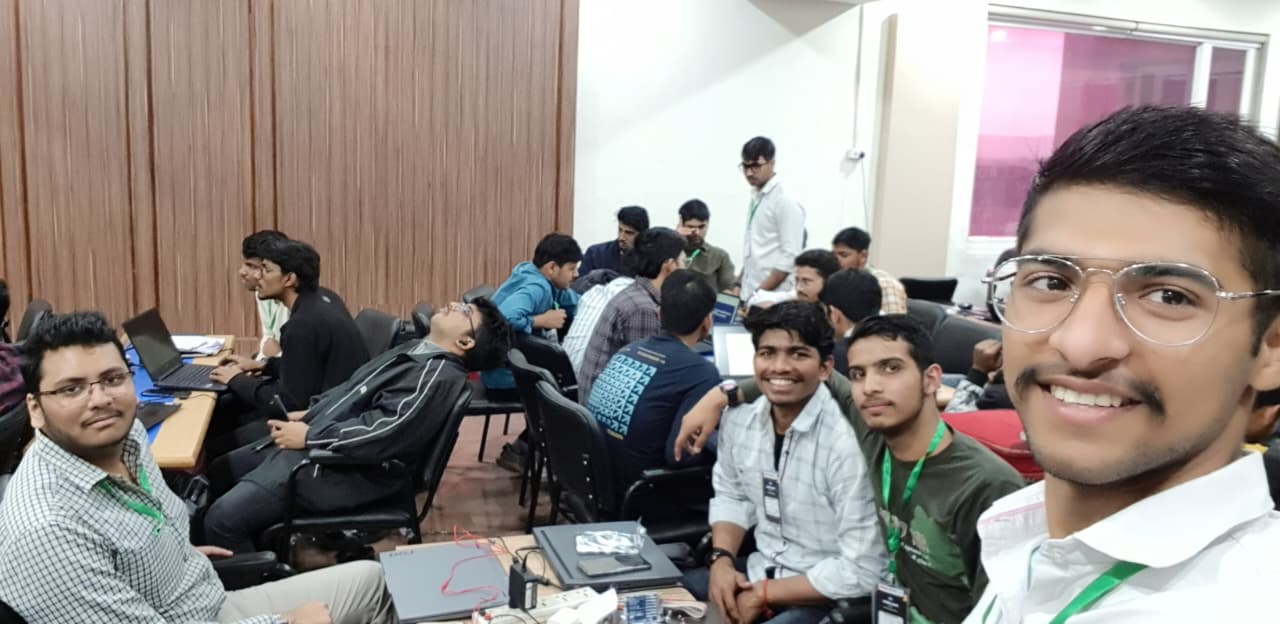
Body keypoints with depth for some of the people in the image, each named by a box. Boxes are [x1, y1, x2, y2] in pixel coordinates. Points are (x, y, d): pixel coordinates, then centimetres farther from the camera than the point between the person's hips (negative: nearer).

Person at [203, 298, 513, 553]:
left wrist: (308, 436, -18)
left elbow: (384, 432, -26)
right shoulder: (414, 350, 13)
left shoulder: (440, 378, -18)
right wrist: (308, 413, 7)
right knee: (221, 472, 19)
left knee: (223, 519, -15)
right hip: (311, 442, 10)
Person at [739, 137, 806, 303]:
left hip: (773, 297, -7)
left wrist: (759, 293, -17)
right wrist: (739, 284, 13)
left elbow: (790, 257, -17)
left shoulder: (787, 202, -12)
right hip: (750, 294, 7)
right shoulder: (755, 197, 11)